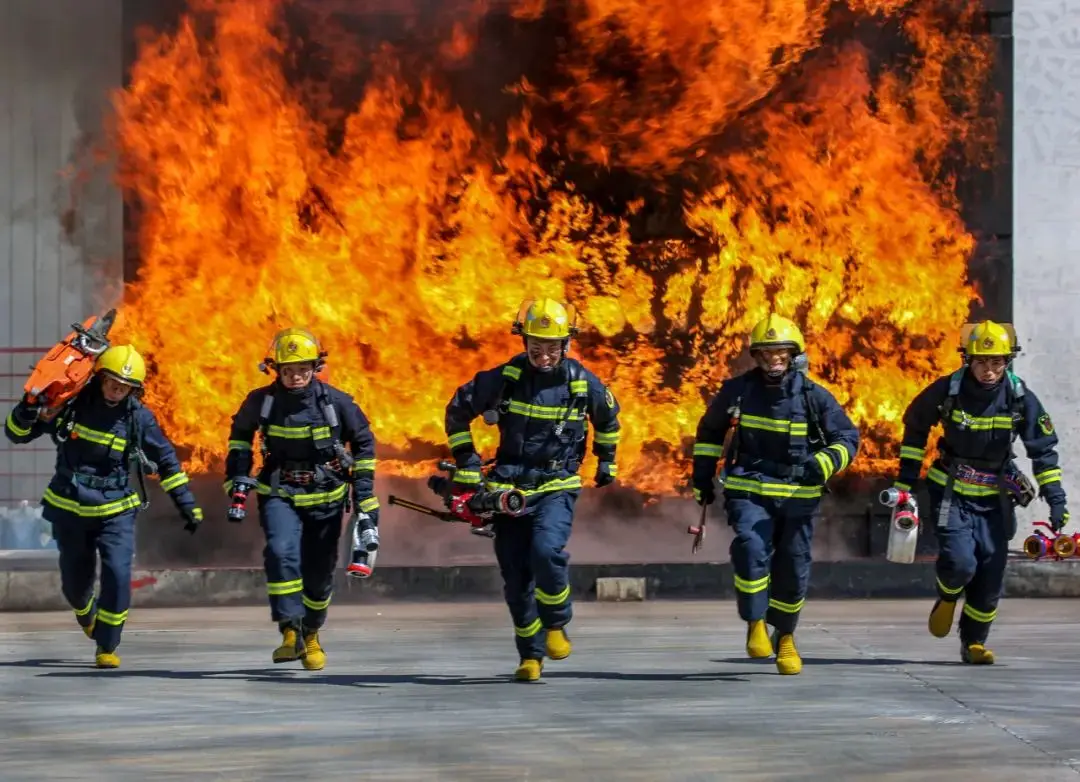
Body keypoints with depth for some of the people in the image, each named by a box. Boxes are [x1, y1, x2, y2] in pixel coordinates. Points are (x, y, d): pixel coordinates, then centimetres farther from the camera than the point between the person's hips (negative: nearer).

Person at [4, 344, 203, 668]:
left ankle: (107, 647, -3)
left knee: (117, 575, -19)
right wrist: (25, 413, -23)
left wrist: (188, 505, 6)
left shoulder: (139, 418, -7)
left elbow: (166, 460, 7)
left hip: (115, 512, -1)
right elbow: (16, 433, 0)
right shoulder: (70, 405, -7)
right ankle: (86, 614, 51)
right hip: (69, 510, 1)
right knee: (75, 581, 13)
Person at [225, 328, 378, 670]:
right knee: (281, 553, -26)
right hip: (280, 494, -1)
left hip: (326, 497, 1)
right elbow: (240, 436, 13)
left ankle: (311, 635, 31)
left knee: (319, 573, 7)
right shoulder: (261, 401, -8)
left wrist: (365, 494, 2)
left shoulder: (336, 402, -9)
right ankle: (290, 632, -24)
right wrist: (238, 483, 6)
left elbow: (363, 442, 5)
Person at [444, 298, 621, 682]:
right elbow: (458, 410, 4)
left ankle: (556, 625, -4)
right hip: (509, 487, 1)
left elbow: (608, 417, 19)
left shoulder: (583, 382, -4)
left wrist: (606, 460, 24)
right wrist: (467, 463, 3)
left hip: (557, 487, -1)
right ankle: (530, 655, 16)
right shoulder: (504, 377, -8)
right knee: (516, 577, 1)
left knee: (547, 551, -27)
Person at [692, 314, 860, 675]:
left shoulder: (814, 397, -5)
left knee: (793, 570, 7)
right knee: (751, 550, -25)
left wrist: (824, 465, -19)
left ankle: (785, 636, 30)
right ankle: (755, 625, -11)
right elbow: (710, 429, 17)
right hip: (749, 492, -1)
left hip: (798, 496, 1)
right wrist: (703, 476, 13)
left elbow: (848, 437, 0)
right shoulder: (737, 391, -1)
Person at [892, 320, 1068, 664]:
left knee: (990, 577, 0)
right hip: (952, 494, -2)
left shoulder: (1020, 398, -9)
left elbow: (1043, 448, 0)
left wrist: (1055, 498, -6)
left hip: (995, 499, 2)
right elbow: (915, 428, 5)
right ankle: (947, 598, 17)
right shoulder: (946, 391, -12)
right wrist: (905, 481, 6)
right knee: (960, 562, -18)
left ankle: (974, 643, 17)